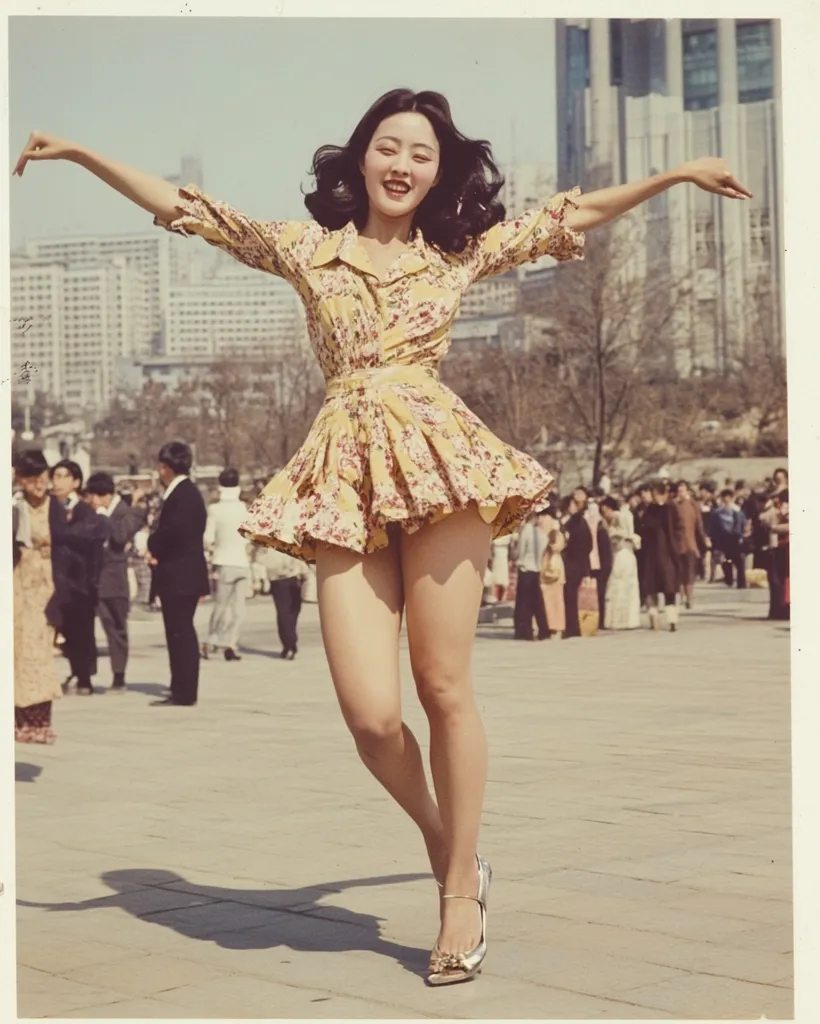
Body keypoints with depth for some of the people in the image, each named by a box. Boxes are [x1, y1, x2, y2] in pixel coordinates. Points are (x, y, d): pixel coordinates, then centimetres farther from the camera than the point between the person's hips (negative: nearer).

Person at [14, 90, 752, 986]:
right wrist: (79, 152, 12)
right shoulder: (305, 245, 14)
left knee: (444, 688, -4)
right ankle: (451, 854, 19)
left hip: (438, 460, 0)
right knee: (370, 714, -9)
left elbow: (574, 215, 21)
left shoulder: (461, 252, 15)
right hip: (347, 474, 1)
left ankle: (461, 891, 12)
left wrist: (679, 173, 22)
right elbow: (176, 205, 15)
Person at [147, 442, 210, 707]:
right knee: (180, 633, 15)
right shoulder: (186, 492, 15)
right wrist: (156, 548, 0)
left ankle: (184, 693, -4)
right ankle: (182, 689, 21)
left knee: (181, 633, -7)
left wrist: (154, 550, -5)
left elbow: (172, 532, -22)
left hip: (180, 575, -10)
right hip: (180, 575, 10)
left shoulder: (182, 495, -16)